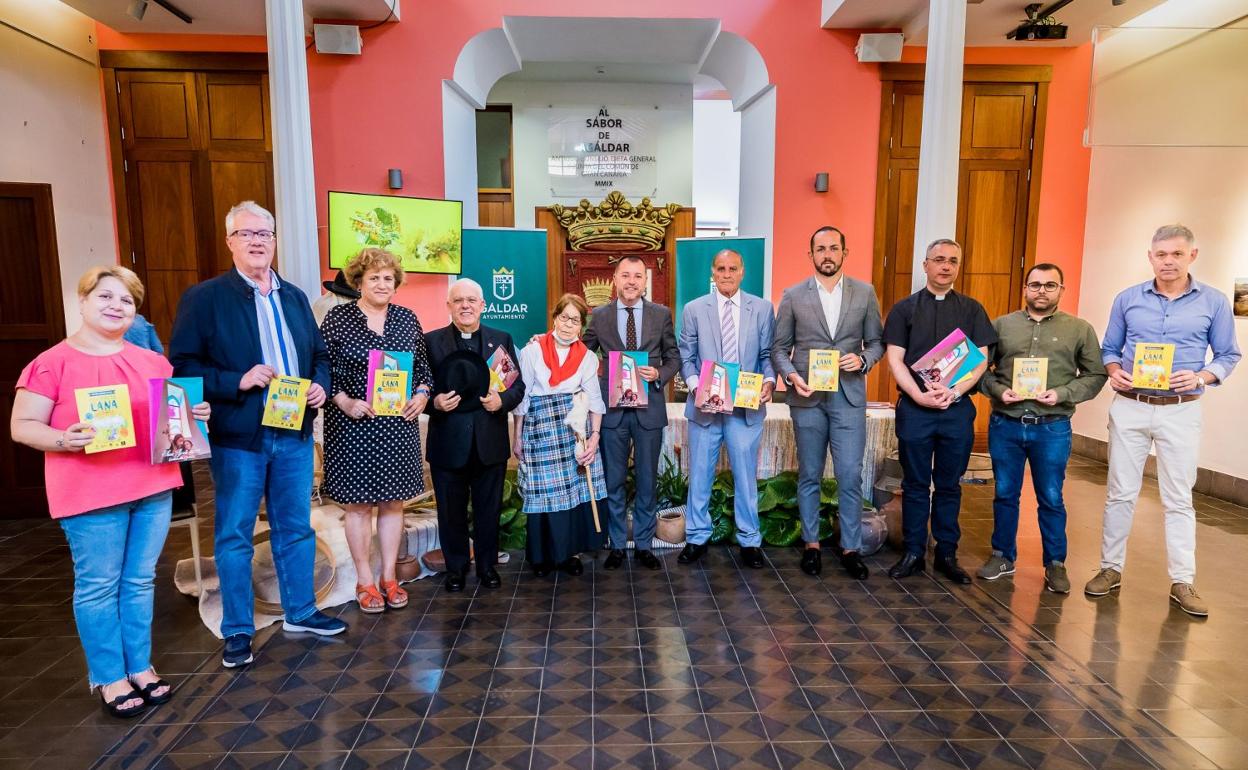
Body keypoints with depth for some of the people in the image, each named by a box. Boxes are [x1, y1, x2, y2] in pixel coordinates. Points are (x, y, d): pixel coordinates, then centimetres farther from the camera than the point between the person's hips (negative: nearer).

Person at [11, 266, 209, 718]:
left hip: (153, 486, 5)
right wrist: (64, 440, -23)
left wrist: (193, 414, -2)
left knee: (141, 581, 13)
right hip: (90, 494, -4)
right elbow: (22, 426, -5)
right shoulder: (52, 364, -5)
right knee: (99, 586, 5)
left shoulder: (152, 362, 9)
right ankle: (109, 677, 20)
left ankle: (140, 666, 27)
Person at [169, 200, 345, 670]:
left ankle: (300, 612, 30)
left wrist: (320, 386, -3)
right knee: (234, 536, 7)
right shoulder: (204, 297, -4)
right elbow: (181, 364, -9)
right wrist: (237, 382, -21)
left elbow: (319, 354, 16)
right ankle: (237, 631, 21)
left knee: (296, 529, 14)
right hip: (238, 437, -4)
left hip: (294, 433, 5)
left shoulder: (294, 297, 12)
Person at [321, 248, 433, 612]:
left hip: (398, 425, 3)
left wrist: (422, 395, -4)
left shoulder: (407, 319, 7)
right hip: (353, 425, -3)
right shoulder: (338, 318, -3)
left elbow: (423, 366, 12)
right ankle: (364, 581, 18)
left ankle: (389, 577, 21)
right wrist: (344, 402, -15)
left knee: (393, 501, 9)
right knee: (358, 504, 5)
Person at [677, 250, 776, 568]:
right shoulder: (694, 309, 4)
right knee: (700, 474, 9)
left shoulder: (762, 308, 5)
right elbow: (686, 357, 3)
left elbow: (768, 354, 6)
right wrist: (695, 386, -14)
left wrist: (769, 381, -13)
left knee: (746, 475, 7)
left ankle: (749, 541, 22)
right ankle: (697, 538, 24)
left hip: (747, 407, 0)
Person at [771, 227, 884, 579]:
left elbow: (876, 342, 10)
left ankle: (851, 548, 15)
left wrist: (863, 360, -11)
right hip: (807, 396, 0)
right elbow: (779, 348, 4)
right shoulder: (793, 296, 3)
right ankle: (811, 545, 23)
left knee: (850, 477, 0)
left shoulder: (865, 293, 5)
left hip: (849, 396, 0)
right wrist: (791, 375, -13)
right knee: (809, 476, 10)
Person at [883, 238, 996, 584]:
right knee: (915, 484, 7)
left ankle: (947, 555, 20)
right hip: (914, 406, -1)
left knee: (949, 486, 9)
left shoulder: (972, 309, 8)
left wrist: (954, 391, -13)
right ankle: (913, 553, 16)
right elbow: (895, 359, -1)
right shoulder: (904, 308, 5)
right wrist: (919, 395, -13)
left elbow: (981, 360, 2)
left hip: (958, 407, 1)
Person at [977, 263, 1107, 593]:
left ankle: (1055, 563, 22)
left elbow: (1095, 375, 3)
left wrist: (1062, 394, -13)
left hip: (1052, 429, -1)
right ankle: (1003, 556, 26)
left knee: (1051, 499, 7)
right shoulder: (1001, 325, 6)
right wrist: (998, 390, -11)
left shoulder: (1080, 329, 4)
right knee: (1005, 494, 12)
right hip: (1005, 425, 1)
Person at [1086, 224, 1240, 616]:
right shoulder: (1127, 299, 3)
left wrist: (1201, 378, -14)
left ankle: (1183, 582, 15)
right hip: (1129, 407, 1)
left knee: (1178, 499, 5)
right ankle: (1110, 569, 17)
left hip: (1181, 412, -1)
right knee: (1120, 493, 6)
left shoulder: (1214, 302, 0)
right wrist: (1114, 372, -10)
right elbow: (1109, 348, 10)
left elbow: (1228, 355, 5)